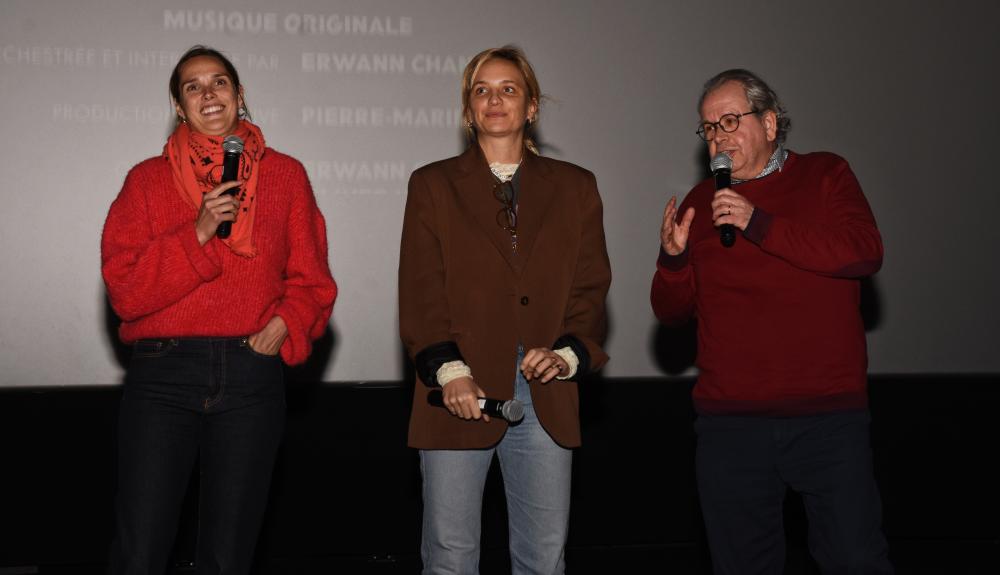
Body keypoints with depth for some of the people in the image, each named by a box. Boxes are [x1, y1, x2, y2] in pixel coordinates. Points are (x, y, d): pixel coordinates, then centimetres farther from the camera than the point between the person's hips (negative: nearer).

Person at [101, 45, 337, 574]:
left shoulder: (285, 175, 8)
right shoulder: (148, 180, 5)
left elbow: (311, 280, 11)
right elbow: (123, 287, -4)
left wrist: (285, 324, -9)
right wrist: (197, 234, -14)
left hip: (251, 370, 1)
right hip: (162, 374, -1)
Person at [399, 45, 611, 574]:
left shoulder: (574, 188, 14)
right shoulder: (433, 185, 9)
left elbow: (590, 287, 9)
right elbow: (421, 292, 0)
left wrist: (567, 354, -9)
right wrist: (449, 370, -14)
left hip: (545, 398, 2)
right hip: (461, 393, -1)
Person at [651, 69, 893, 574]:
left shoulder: (823, 176, 5)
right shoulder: (700, 203, 12)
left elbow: (865, 252, -12)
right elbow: (672, 312, 12)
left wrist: (758, 223, -16)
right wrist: (673, 258, -9)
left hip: (828, 416, -2)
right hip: (729, 420, 3)